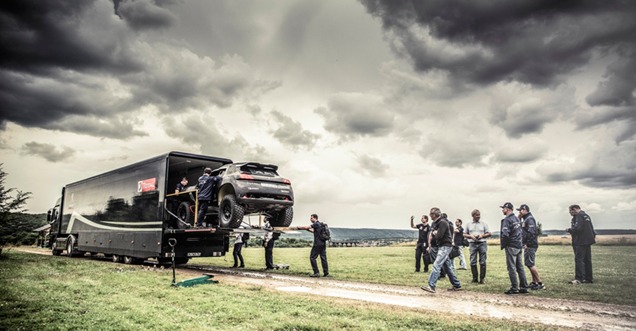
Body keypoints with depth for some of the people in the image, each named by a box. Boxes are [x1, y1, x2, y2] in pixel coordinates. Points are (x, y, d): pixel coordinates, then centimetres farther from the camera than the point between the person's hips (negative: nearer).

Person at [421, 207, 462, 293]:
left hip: (445, 246, -10)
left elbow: (439, 236, -22)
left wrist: (434, 234, -2)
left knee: (436, 265, -16)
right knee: (447, 267, 14)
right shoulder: (435, 223, 14)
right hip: (441, 246, 10)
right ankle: (457, 285, 24)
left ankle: (431, 286, -21)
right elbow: (431, 234, 16)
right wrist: (434, 234, -6)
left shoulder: (443, 222, -16)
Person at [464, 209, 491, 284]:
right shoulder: (469, 224, 11)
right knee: (473, 262, 0)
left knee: (483, 262, -2)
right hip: (472, 244, 1)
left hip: (482, 243, -1)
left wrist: (482, 236, -10)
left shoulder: (484, 224, 9)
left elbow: (489, 234, 7)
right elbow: (464, 234, 12)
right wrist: (471, 236, -6)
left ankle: (482, 278, 5)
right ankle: (474, 278, 8)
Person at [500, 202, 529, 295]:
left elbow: (505, 234, -24)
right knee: (520, 267, 13)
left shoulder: (507, 220, -14)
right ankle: (524, 287, 16)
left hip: (511, 246, -9)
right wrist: (520, 242, 18)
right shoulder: (516, 218, 15)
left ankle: (514, 288, -2)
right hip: (519, 246, 9)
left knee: (511, 268, -4)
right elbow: (521, 232, 19)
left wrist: (502, 245, -10)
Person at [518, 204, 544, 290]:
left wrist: (527, 243, -22)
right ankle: (534, 282, 22)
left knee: (529, 263, -10)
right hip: (528, 245, 10)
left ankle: (540, 283, -6)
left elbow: (531, 233, -23)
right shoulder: (525, 219, 17)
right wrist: (519, 219, 9)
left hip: (530, 245, -10)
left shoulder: (530, 219, -14)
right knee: (530, 263, 15)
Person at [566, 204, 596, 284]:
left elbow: (578, 228, -23)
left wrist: (569, 230, -8)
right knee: (587, 260, 14)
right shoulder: (586, 216, 19)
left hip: (581, 242, -10)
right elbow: (592, 229, 22)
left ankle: (579, 278, -14)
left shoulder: (578, 216, -13)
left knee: (579, 259, -10)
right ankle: (589, 278, 19)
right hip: (588, 241, 10)